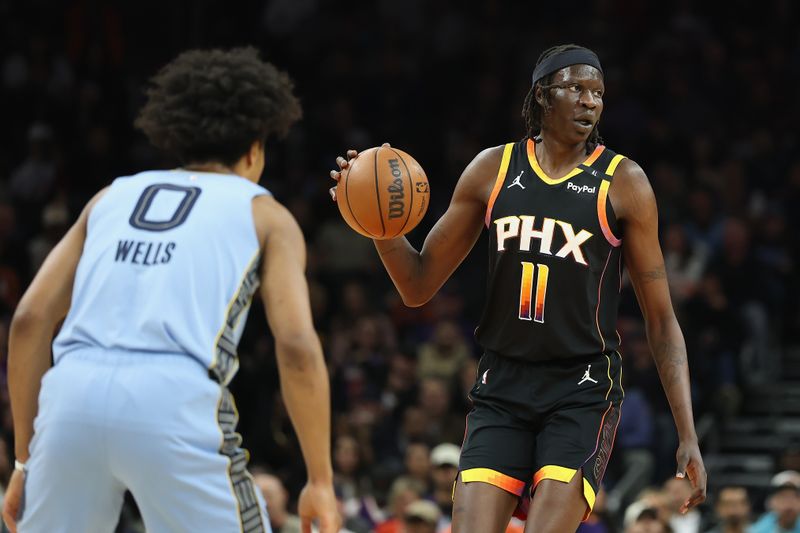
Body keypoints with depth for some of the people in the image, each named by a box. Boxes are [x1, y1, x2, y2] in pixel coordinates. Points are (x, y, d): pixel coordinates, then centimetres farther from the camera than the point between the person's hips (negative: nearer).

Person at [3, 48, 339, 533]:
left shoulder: (114, 195, 26)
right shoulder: (264, 214, 17)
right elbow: (297, 346, 2)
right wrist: (321, 481, 6)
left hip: (74, 389, 4)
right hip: (176, 402, -4)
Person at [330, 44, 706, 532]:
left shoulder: (623, 183, -2)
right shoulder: (493, 169, 6)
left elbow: (661, 319, 0)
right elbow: (419, 286, 10)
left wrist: (688, 436, -7)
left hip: (583, 389, -3)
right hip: (502, 387, 3)